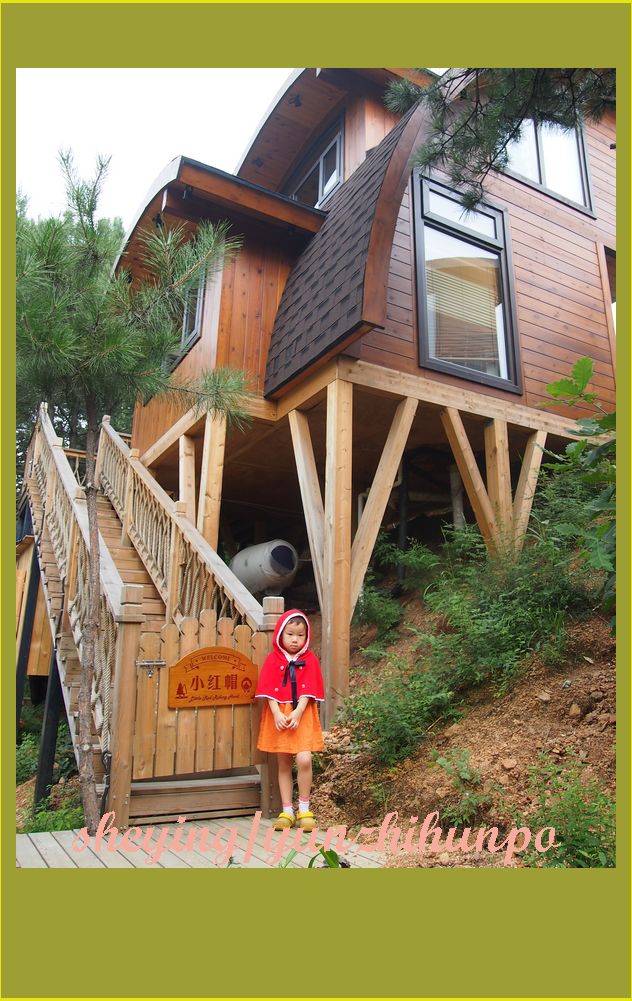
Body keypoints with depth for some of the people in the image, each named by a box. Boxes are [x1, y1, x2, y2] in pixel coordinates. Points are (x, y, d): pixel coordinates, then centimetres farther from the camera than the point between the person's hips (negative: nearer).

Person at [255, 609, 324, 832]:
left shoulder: (309, 659, 1)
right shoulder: (273, 660, 1)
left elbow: (309, 690, -5)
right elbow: (268, 690, -4)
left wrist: (297, 713, -17)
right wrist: (277, 714, -16)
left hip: (302, 715, -1)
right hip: (278, 716, 1)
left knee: (304, 759, -14)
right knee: (283, 764, 9)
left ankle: (304, 809, 5)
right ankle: (287, 812, 20)